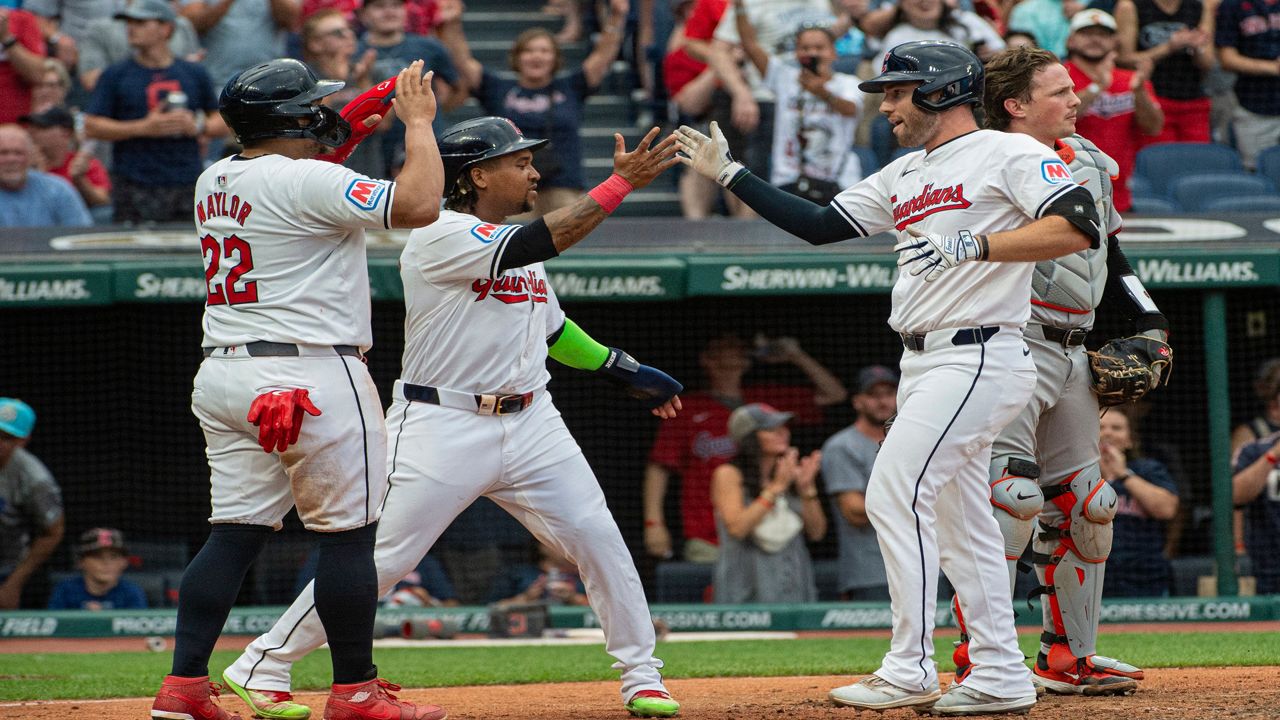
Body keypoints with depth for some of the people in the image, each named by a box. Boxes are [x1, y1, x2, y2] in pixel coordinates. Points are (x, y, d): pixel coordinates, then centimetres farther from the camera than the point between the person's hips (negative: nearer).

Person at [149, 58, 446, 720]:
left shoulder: (214, 182, 12)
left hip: (223, 372, 8)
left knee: (235, 532, 8)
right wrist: (419, 121, -8)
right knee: (348, 533, 1)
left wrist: (344, 136, 25)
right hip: (312, 378, -8)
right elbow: (418, 205, -21)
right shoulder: (307, 181, -14)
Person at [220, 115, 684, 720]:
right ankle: (262, 667, 6)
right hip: (443, 425, -7)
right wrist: (620, 183, -24)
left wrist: (623, 368, 18)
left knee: (598, 539, -1)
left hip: (529, 423, 7)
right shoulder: (441, 237, -14)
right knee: (380, 558, -6)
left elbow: (553, 329, 26)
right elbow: (543, 244, -26)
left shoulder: (517, 243, 13)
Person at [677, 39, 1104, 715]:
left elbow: (1078, 229, -19)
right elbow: (818, 225, 19)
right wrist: (728, 173, 17)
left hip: (977, 358, -9)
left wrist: (976, 245, -25)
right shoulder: (902, 177, 19)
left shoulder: (1009, 154, -8)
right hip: (925, 366, 9)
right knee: (959, 520, 9)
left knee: (894, 493, -14)